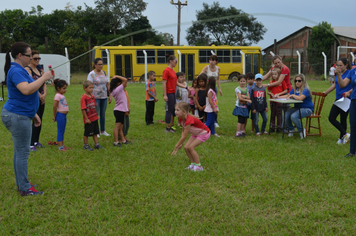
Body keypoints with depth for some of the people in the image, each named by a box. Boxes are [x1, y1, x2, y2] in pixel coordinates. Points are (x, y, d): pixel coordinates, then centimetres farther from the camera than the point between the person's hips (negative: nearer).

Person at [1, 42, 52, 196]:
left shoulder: (19, 70, 17)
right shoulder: (16, 71, -16)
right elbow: (26, 90, -33)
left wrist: (33, 114, 24)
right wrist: (43, 78, -23)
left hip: (18, 115, 11)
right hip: (17, 116, -11)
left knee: (20, 151, 14)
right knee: (23, 152, -6)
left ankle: (21, 184, 23)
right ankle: (25, 188, 0)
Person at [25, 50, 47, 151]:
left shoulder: (39, 69, 15)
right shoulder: (27, 69, -9)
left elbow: (44, 83, 11)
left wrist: (44, 94, -4)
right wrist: (40, 96, -15)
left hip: (41, 99, 7)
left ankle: (36, 141, 23)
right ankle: (31, 144, -5)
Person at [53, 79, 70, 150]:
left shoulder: (62, 95, 14)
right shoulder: (58, 95, -14)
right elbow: (54, 106, -18)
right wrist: (54, 116, -11)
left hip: (64, 115, 9)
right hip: (60, 115, -9)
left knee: (62, 131, 13)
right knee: (60, 131, -4)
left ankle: (62, 145, 21)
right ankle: (60, 147, 1)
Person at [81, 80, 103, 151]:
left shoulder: (92, 96, 6)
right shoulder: (84, 98, -17)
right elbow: (83, 109, -18)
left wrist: (96, 115, 15)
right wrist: (86, 119, -17)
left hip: (94, 118, 7)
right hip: (88, 119, -7)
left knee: (95, 132, 14)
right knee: (86, 133, 7)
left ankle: (96, 144, 22)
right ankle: (86, 145, 19)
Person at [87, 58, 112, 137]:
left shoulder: (104, 73, 9)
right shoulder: (91, 74, -8)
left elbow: (108, 84, 13)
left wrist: (110, 95, 10)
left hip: (104, 97, 5)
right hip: (95, 97, -5)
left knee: (103, 114, 12)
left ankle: (103, 131, 22)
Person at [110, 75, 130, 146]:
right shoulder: (118, 89, -17)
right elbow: (125, 80, -21)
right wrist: (116, 76, -13)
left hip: (121, 111, 10)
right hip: (119, 111, -10)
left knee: (120, 127, 15)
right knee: (117, 127, -7)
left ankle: (123, 140, 24)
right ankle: (116, 142, -4)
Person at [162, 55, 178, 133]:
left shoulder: (172, 71, 13)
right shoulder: (166, 71, -14)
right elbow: (164, 83, -17)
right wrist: (165, 95, -20)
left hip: (173, 93, 9)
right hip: (169, 93, -9)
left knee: (173, 110, 14)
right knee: (169, 111, -2)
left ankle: (172, 125, 24)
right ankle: (167, 128, 6)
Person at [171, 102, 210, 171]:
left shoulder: (189, 120, -38)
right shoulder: (181, 119, -12)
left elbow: (184, 136, -33)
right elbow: (183, 131, -1)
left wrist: (176, 146, -26)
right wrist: (181, 143, -8)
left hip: (204, 133, -8)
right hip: (196, 134, 8)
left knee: (191, 147, -19)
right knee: (186, 147, -4)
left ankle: (198, 166, -6)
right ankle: (193, 164, 12)